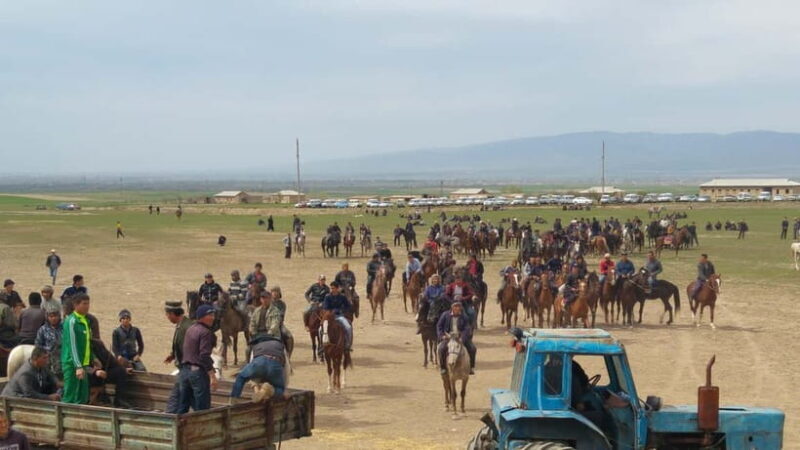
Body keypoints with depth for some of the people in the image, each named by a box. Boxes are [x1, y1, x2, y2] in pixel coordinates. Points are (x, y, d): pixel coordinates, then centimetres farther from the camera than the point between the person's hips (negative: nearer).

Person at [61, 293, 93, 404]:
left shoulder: (85, 320, 14)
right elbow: (72, 345, -18)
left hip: (83, 363, 9)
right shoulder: (71, 321, -12)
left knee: (83, 397, 10)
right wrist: (78, 366, -23)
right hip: (72, 364, -9)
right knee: (70, 397, -6)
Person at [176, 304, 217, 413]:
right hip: (198, 371, -8)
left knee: (182, 408, 13)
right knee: (202, 408, -3)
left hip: (184, 370, 8)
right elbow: (204, 356, -20)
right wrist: (212, 376, -19)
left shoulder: (190, 329, 13)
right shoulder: (205, 332, -13)